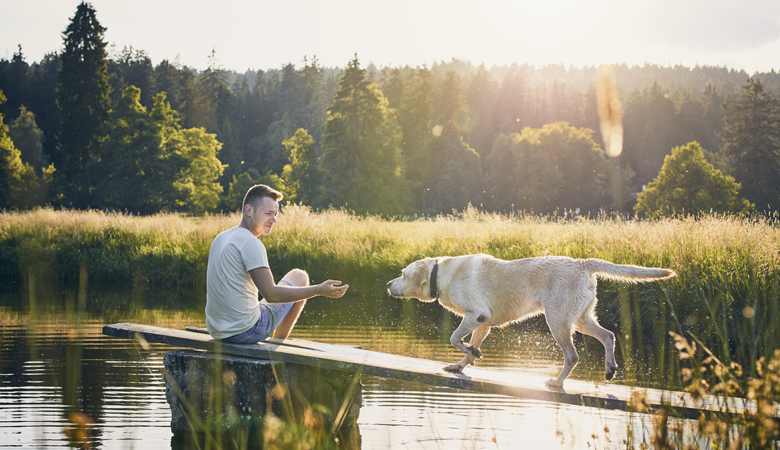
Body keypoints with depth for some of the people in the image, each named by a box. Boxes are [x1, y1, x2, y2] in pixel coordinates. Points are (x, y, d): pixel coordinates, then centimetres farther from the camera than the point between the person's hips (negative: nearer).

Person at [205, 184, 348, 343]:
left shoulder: (220, 238, 8)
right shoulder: (251, 243, -19)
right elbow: (271, 294, -23)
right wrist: (319, 290, -24)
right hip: (246, 332, -8)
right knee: (299, 277, 9)